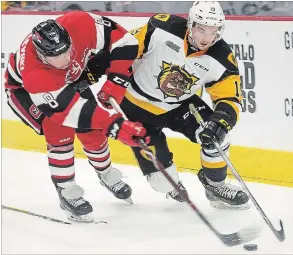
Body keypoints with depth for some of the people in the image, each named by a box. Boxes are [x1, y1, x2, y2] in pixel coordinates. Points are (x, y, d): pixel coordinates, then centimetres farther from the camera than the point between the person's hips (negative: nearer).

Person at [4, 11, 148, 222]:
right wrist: (115, 126, -48)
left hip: (71, 78, 4)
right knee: (60, 132, -21)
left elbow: (123, 41, -28)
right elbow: (71, 109, -44)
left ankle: (107, 174, 30)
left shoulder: (80, 26, -39)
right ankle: (67, 193, -4)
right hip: (24, 88, -4)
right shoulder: (33, 73, -45)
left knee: (92, 129, 3)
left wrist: (114, 84, -31)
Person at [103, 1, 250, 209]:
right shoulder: (162, 30, -28)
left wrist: (220, 122, -36)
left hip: (180, 105, 3)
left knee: (215, 135, -16)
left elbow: (230, 99, -17)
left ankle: (215, 186, 7)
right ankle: (174, 190, 24)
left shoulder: (222, 60, -20)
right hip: (137, 105, -3)